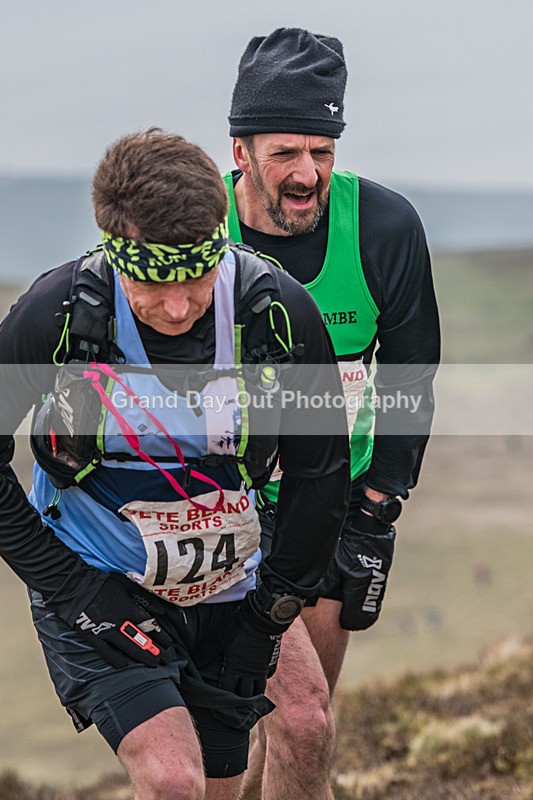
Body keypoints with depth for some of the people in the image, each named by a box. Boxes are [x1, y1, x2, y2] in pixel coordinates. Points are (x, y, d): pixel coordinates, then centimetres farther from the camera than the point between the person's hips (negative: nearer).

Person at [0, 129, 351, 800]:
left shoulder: (279, 312, -16)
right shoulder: (59, 312, -21)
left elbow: (320, 471, -1)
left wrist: (270, 617, 0)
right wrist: (68, 586, -15)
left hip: (224, 595, 3)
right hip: (97, 594, -3)